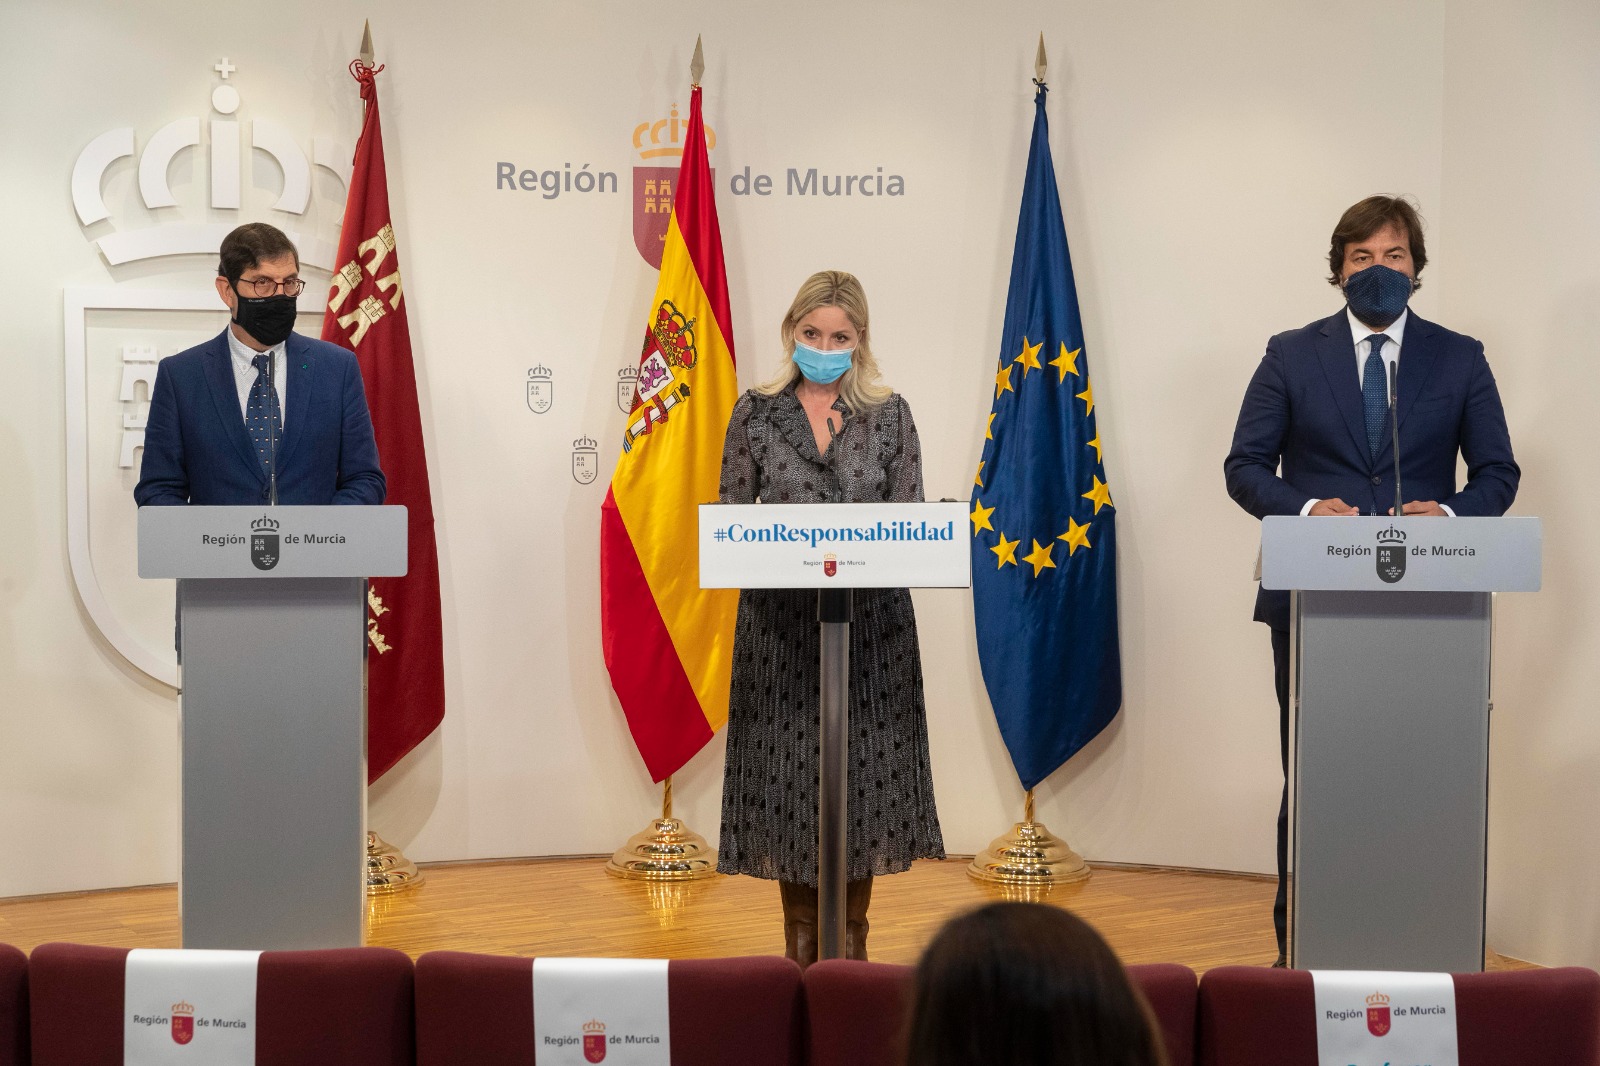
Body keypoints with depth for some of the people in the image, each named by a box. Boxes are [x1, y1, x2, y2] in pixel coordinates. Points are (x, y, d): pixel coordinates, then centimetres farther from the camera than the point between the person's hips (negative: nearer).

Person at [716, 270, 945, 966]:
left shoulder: (889, 416, 5)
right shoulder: (756, 414, 3)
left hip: (870, 622, 1)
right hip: (781, 621, 0)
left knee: (865, 768, 4)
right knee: (788, 770, 3)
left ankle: (853, 937, 18)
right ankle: (800, 935, 18)